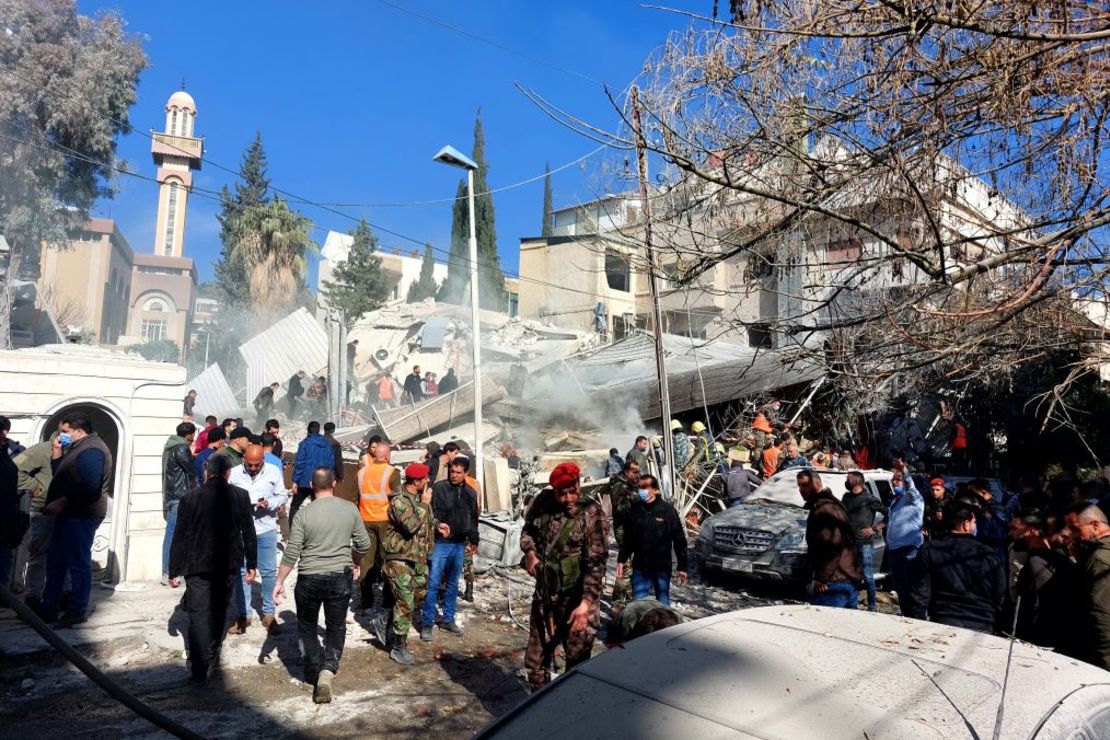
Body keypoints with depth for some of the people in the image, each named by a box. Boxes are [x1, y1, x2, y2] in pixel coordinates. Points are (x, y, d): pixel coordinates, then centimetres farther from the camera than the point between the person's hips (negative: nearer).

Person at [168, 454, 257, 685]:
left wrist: (174, 571, 2)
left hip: (198, 566, -3)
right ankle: (212, 655, 34)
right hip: (229, 565, 3)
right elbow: (248, 533, 1)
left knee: (199, 615, 2)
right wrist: (252, 564, 11)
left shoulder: (190, 498, -10)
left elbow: (179, 538, -7)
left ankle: (200, 669, -3)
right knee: (219, 611, 20)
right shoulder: (241, 496, -4)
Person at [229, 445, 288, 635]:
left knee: (268, 571, 5)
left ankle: (268, 614, 18)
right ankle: (243, 615, 21)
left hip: (266, 528, -1)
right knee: (241, 572, 9)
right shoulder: (234, 473, -3)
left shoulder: (274, 472, -4)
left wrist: (269, 503, -17)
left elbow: (283, 496, 2)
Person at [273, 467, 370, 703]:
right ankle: (327, 671, -3)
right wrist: (355, 564, 21)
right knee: (336, 627, 13)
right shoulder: (349, 509, -5)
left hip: (309, 579, -1)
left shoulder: (304, 514, -10)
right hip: (340, 578, 1)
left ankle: (313, 671, 24)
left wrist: (279, 582, 0)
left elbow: (291, 554, -10)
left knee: (307, 627, 20)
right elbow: (363, 544, 3)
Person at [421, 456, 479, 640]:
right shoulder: (439, 488, -6)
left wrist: (474, 540, 18)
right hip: (440, 543, -5)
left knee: (453, 584, 14)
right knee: (433, 583, -4)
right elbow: (430, 511, -11)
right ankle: (427, 623, 5)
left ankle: (448, 620, 25)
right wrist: (437, 524, -30)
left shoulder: (471, 493, 9)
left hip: (459, 544, 5)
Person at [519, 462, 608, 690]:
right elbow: (528, 529, 17)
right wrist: (529, 552, -3)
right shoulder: (542, 501, -2)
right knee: (537, 657, 17)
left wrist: (586, 603, -27)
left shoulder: (591, 514, -16)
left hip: (576, 598, -5)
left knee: (577, 659, 3)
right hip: (544, 593, 5)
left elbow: (596, 563, -19)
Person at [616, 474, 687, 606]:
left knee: (663, 603, 11)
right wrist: (621, 560, 1)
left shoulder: (667, 510, -7)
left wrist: (681, 566, -7)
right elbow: (627, 538, 8)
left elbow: (679, 540, -6)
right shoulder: (635, 510, 1)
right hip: (640, 568, 2)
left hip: (662, 567, -2)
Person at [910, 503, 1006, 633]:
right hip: (982, 627, 1)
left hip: (943, 623, -1)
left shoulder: (928, 551, -2)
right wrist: (995, 628, 18)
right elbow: (1001, 598, 5)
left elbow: (920, 595, -3)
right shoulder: (989, 555, 0)